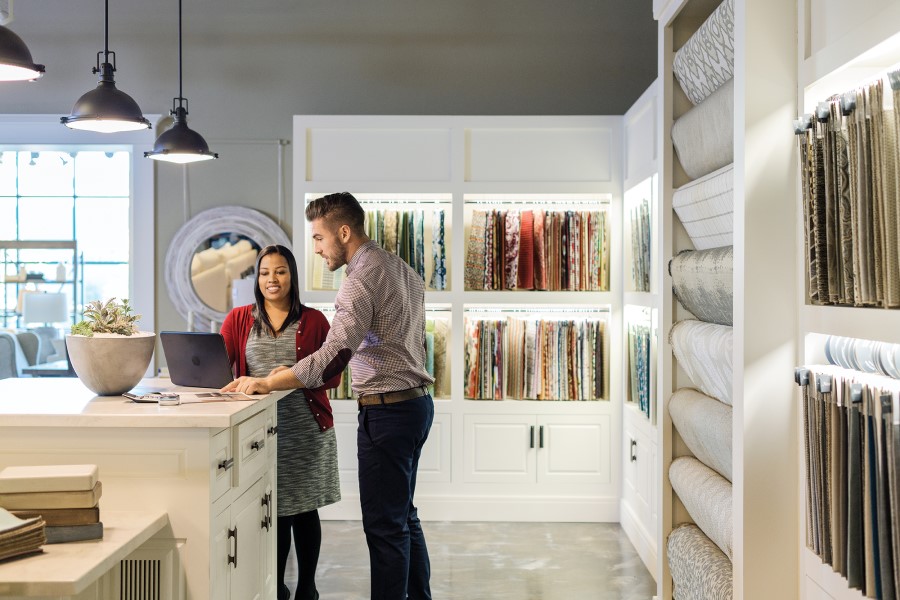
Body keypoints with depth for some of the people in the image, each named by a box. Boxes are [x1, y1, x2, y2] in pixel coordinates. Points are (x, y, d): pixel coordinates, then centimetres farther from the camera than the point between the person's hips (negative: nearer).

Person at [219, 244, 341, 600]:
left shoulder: (313, 320, 2)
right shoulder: (239, 319, 6)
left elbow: (332, 376, -1)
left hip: (307, 430, -1)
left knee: (304, 510, 6)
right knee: (272, 510, 6)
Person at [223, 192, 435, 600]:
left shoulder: (362, 278, -17)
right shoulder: (403, 270, 12)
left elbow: (333, 358, -26)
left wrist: (265, 384, -21)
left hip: (386, 410, -10)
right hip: (416, 401, 10)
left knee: (385, 524, -1)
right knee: (404, 516, 19)